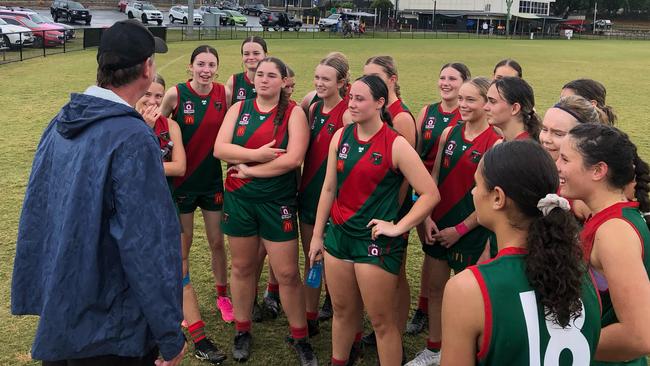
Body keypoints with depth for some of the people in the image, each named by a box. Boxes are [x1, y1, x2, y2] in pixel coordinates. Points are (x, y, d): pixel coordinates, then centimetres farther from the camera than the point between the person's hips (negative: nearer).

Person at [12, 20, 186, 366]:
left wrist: (44, 299, 20)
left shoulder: (59, 124, 1)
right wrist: (170, 337, -17)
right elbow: (148, 248, -26)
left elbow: (36, 215, 9)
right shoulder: (132, 139, -24)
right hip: (110, 331, -7)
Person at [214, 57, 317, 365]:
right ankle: (242, 331, 32)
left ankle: (300, 337, 19)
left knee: (288, 273, 1)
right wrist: (257, 154, -18)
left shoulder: (293, 113, -5)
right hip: (238, 200, 3)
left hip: (277, 203, -3)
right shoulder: (239, 109, 5)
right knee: (242, 267, 14)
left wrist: (248, 169, -13)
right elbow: (219, 149, -6)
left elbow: (293, 158, -18)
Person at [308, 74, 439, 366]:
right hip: (339, 234, 5)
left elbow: (430, 194, -12)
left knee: (381, 320, 3)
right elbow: (329, 188, 9)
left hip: (376, 241, -5)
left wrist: (398, 227, -14)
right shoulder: (341, 137, 3)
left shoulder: (396, 145, -13)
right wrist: (317, 234, 10)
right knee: (342, 310, 18)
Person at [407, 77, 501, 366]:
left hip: (470, 231, -5)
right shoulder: (449, 134, 2)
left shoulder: (495, 144, -15)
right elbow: (434, 178, 7)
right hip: (439, 226, 5)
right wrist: (427, 217, -3)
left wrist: (460, 229, -12)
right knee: (436, 287, 16)